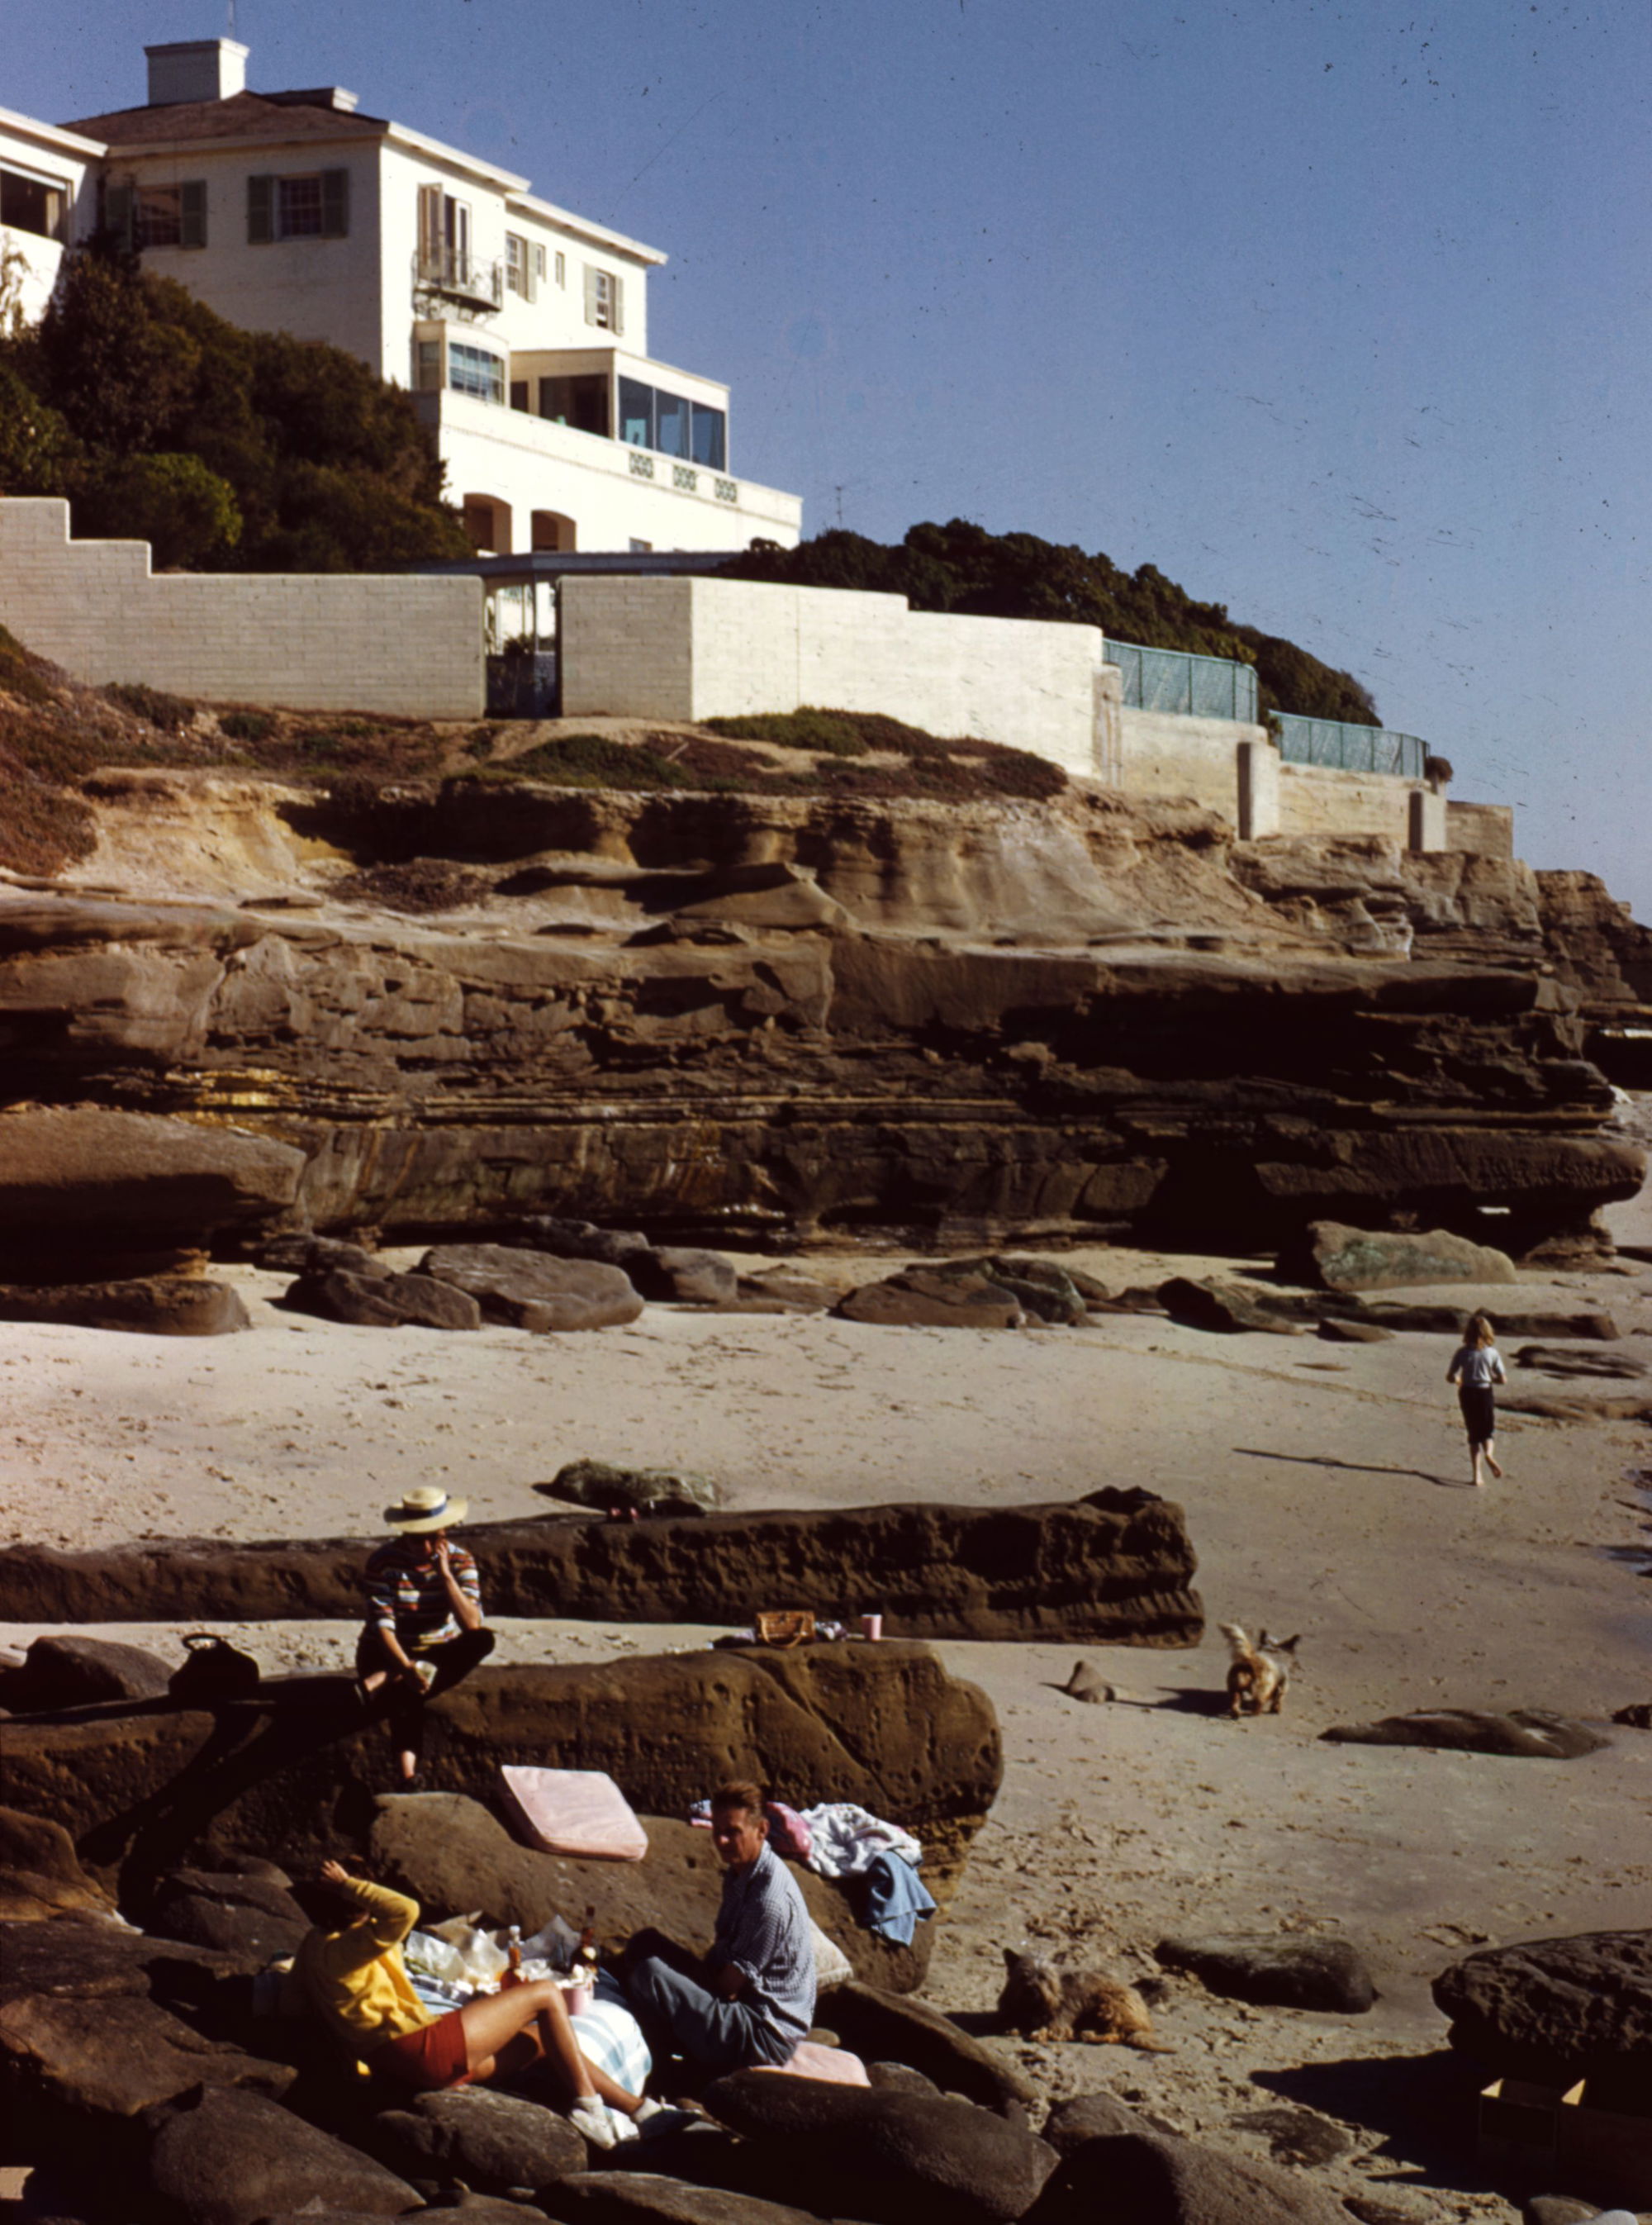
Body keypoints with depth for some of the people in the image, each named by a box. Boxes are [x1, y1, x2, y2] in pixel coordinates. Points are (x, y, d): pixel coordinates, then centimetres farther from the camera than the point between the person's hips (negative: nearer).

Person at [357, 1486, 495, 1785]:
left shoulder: (459, 1560, -6)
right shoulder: (384, 1562, -12)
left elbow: (472, 1625, -19)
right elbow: (382, 1625, -20)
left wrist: (445, 1574, -26)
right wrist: (406, 1667, -37)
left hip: (441, 1654, 3)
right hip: (391, 1652, -3)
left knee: (484, 1641, -30)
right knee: (405, 1690, -39)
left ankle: (379, 1682, -35)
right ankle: (408, 1773, -54)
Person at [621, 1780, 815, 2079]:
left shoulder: (770, 1899, -25)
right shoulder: (740, 1872, 5)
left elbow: (729, 1985, -19)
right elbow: (723, 1950, 15)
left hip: (765, 2036, -10)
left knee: (649, 1972, -22)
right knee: (645, 1944, 10)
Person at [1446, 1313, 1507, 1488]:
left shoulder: (1462, 1353, -8)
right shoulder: (1492, 1353, -7)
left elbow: (1450, 1377, -7)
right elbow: (1503, 1379, -5)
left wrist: (1459, 1380, 15)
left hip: (1467, 1394, 1)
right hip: (1485, 1394, 0)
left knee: (1474, 1434, 12)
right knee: (1489, 1431, 14)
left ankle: (1477, 1474, 4)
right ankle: (1489, 1453, -21)